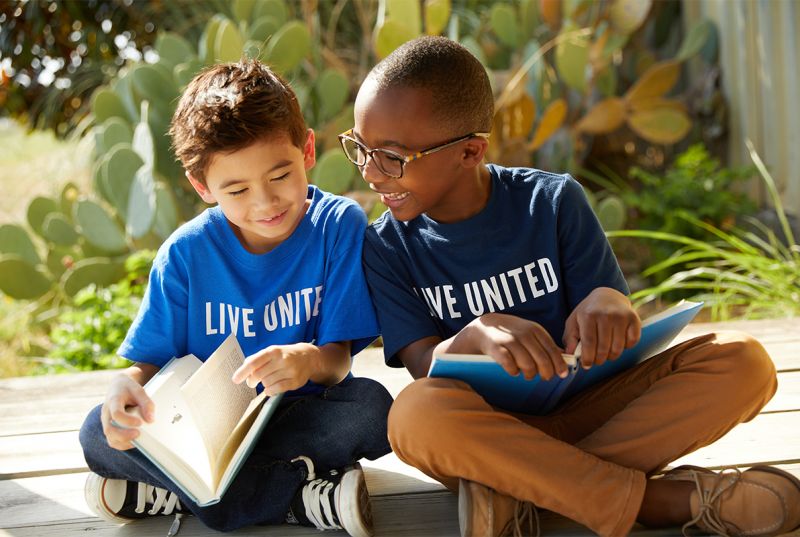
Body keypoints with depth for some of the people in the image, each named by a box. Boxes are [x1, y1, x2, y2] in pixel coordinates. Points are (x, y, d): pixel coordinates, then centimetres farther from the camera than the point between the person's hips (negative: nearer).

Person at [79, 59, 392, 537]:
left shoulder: (338, 225, -9)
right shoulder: (187, 252, -6)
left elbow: (339, 358, -11)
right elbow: (152, 361, -4)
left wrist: (311, 361, -37)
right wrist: (128, 386, -30)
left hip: (302, 418, -1)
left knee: (371, 408, -33)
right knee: (101, 433, -24)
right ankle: (302, 494, -26)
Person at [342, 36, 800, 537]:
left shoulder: (553, 202, -3)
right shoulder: (387, 248, -3)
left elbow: (614, 329, -2)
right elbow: (425, 368, -11)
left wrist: (609, 304, -27)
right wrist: (478, 334, -34)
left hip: (581, 409, 2)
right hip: (481, 433, -2)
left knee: (744, 362, -20)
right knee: (417, 414, -38)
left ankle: (511, 488, -26)